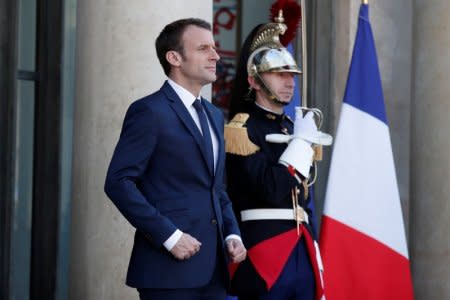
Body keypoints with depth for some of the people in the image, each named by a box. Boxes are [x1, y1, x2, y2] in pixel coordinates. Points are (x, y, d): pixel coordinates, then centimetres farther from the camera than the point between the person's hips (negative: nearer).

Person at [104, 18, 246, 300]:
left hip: (213, 267, 8)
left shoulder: (214, 115, 19)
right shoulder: (150, 111, -6)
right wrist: (169, 235, -17)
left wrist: (232, 234, 7)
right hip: (170, 267, -8)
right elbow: (119, 182, -13)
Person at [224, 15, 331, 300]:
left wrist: (313, 255, 17)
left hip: (302, 251, 8)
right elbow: (271, 190, -19)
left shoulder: (293, 127, 18)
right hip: (264, 251, -8)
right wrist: (302, 141, -10)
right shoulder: (241, 129, -7)